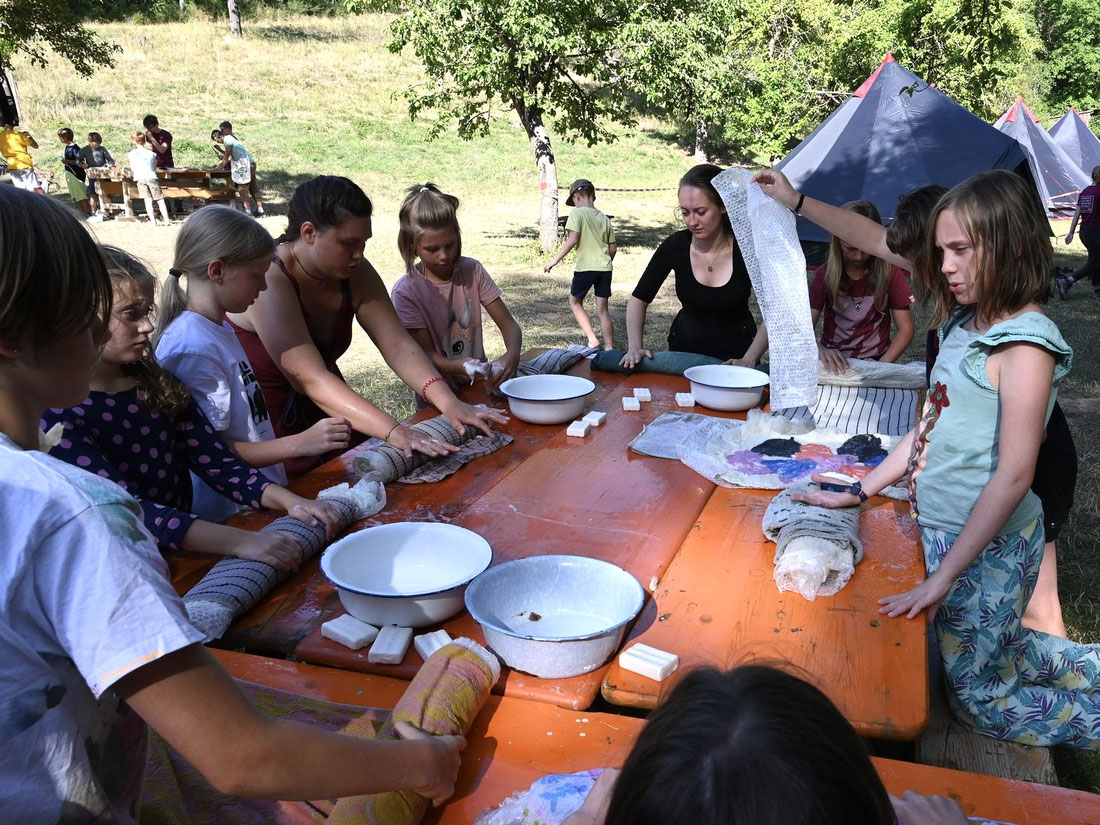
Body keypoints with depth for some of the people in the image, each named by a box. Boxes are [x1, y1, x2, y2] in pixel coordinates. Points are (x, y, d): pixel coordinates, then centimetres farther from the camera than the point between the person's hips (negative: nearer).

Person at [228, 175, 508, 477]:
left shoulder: (355, 273, -4)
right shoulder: (268, 283, -26)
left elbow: (397, 345, -10)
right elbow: (310, 379, -35)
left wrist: (449, 403, -25)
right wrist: (394, 431, -43)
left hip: (327, 416, 7)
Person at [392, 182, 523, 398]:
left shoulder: (472, 271, 0)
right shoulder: (406, 291, -11)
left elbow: (508, 324, -2)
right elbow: (426, 354, -12)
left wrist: (512, 354, -25)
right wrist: (460, 367, -33)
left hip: (478, 385, 3)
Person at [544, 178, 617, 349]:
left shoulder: (577, 213, -5)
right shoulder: (604, 218, 14)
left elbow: (573, 239, -16)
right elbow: (613, 247, 15)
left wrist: (555, 260, -12)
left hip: (585, 267, -5)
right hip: (605, 268, 5)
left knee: (575, 302, 15)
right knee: (602, 309, 9)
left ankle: (592, 340, 5)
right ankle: (610, 348, 7)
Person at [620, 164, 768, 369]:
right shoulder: (675, 246, -9)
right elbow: (638, 300, 0)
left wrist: (749, 360, -21)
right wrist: (635, 348, -14)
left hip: (736, 355, -1)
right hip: (684, 349, 1)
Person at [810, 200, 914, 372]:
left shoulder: (889, 272, 0)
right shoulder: (825, 274, 0)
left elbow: (906, 330, 0)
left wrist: (882, 366, -16)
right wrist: (820, 351, -29)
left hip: (877, 360, 0)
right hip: (835, 363, 0)